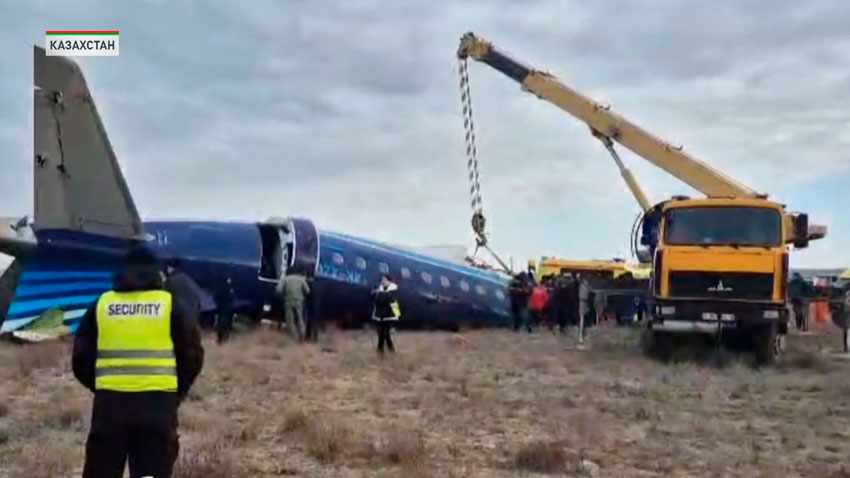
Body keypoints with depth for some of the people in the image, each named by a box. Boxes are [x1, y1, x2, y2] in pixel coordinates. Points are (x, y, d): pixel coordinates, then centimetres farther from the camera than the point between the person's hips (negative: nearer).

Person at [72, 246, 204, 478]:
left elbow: (81, 358, 10)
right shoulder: (170, 304, 5)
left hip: (110, 402, 2)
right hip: (157, 402, -1)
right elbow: (192, 355, 3)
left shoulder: (102, 304, 9)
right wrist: (178, 391, 17)